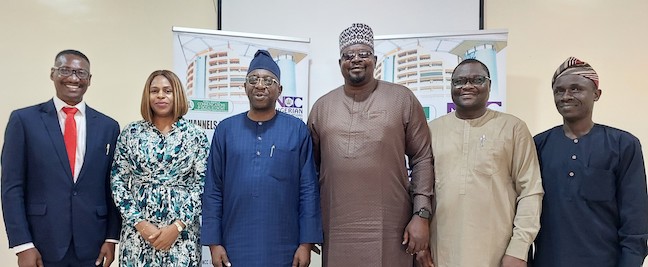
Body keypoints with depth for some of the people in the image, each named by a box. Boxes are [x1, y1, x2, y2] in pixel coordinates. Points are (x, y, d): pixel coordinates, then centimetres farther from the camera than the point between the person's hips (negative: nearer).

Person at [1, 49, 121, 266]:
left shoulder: (108, 126, 5)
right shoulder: (24, 120, 0)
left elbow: (113, 187, 6)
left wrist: (111, 237, 0)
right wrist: (22, 244, -8)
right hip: (42, 245, -2)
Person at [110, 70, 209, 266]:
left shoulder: (196, 136, -1)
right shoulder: (131, 133, 3)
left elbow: (201, 185, -3)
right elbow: (118, 181, 2)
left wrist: (177, 226, -11)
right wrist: (139, 222, -7)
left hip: (182, 232, -1)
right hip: (138, 231, 1)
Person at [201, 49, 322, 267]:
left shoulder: (297, 130, -2)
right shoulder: (225, 129, 2)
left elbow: (309, 191, -2)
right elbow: (213, 191, 3)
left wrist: (306, 243, -5)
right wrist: (214, 242, -1)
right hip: (235, 248, 1)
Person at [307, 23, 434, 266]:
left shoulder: (402, 99, 1)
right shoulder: (322, 106, 9)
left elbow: (422, 159, 1)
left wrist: (422, 215, -5)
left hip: (389, 228, -2)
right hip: (337, 229, 2)